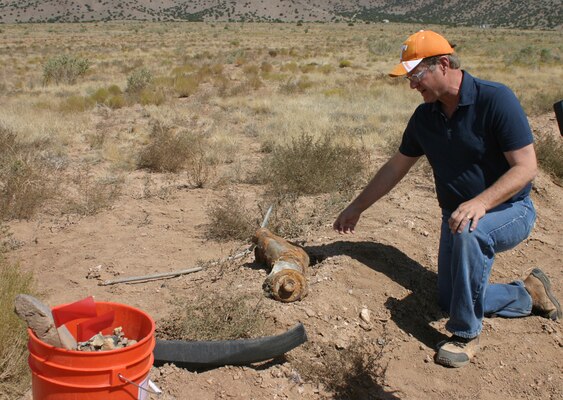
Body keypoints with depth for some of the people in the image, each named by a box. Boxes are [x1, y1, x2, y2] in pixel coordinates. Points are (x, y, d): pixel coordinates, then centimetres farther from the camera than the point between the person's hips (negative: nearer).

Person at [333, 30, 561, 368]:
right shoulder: (425, 117, -2)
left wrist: (481, 203, -38)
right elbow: (396, 168, 9)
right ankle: (528, 294, 26)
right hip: (457, 214, 7)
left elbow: (526, 167, -24)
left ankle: (467, 335, -22)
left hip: (510, 210, -7)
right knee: (450, 300, 5)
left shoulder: (496, 99, -21)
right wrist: (356, 208, 12)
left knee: (468, 233, -39)